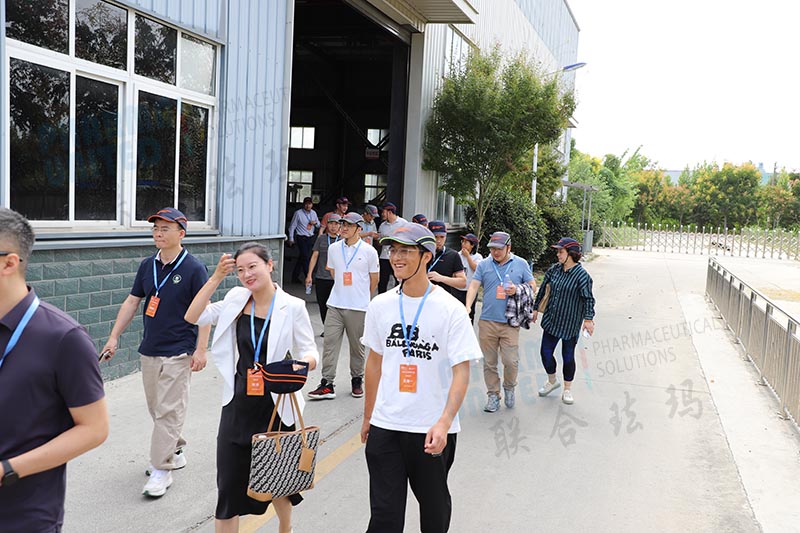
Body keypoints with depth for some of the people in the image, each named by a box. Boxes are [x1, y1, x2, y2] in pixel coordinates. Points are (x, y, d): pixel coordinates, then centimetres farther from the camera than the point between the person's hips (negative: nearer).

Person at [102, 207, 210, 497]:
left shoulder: (193, 268, -10)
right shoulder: (147, 265, 8)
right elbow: (132, 301, 13)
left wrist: (200, 349, -15)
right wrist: (114, 337, 9)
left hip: (178, 353, -6)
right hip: (149, 350, 7)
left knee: (169, 411, -6)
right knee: (157, 408, 15)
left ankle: (162, 470, 1)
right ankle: (175, 452, 33)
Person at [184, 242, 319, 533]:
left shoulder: (292, 307, -8)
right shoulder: (236, 299, 1)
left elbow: (310, 351, -6)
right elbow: (192, 317, -4)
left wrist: (304, 362, -29)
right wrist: (216, 278, -9)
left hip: (276, 407, -2)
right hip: (238, 407, 2)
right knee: (229, 484, 4)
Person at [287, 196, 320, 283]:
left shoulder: (314, 213, 11)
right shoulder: (298, 213, -6)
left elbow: (319, 225, 22)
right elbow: (292, 226, -2)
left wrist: (315, 222, -2)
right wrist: (291, 239, -5)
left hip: (311, 238, 5)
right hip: (302, 238, -5)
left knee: (302, 257, 9)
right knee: (305, 257, -10)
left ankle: (295, 276, 19)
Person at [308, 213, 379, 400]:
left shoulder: (369, 251, -4)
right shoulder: (334, 248, 6)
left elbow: (374, 279, 6)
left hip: (358, 307, -3)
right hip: (335, 305, 3)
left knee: (357, 346, 7)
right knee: (330, 343, -3)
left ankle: (357, 381, 23)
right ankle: (327, 384, 0)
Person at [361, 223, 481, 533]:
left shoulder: (451, 310, -10)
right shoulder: (380, 305, 3)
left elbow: (461, 372, -13)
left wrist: (444, 422, -26)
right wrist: (367, 416, 16)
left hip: (433, 429, -2)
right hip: (385, 426, 3)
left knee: (434, 504, 18)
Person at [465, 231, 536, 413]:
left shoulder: (521, 264, 6)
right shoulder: (483, 265, 7)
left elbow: (532, 286, 9)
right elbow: (473, 287, 0)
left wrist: (517, 290, -12)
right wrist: (467, 308, -16)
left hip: (510, 323, -1)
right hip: (487, 321, 2)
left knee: (511, 361, -8)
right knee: (489, 362, 7)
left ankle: (509, 387, 21)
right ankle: (493, 395, 20)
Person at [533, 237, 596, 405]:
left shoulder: (582, 275, -14)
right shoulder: (554, 269, 1)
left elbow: (588, 298, -12)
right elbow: (543, 290, 11)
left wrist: (588, 318, -19)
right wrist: (535, 308, 16)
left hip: (570, 323, -5)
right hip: (551, 320, 5)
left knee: (568, 356, 7)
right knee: (546, 352, 7)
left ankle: (567, 389, 26)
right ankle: (552, 381, 33)